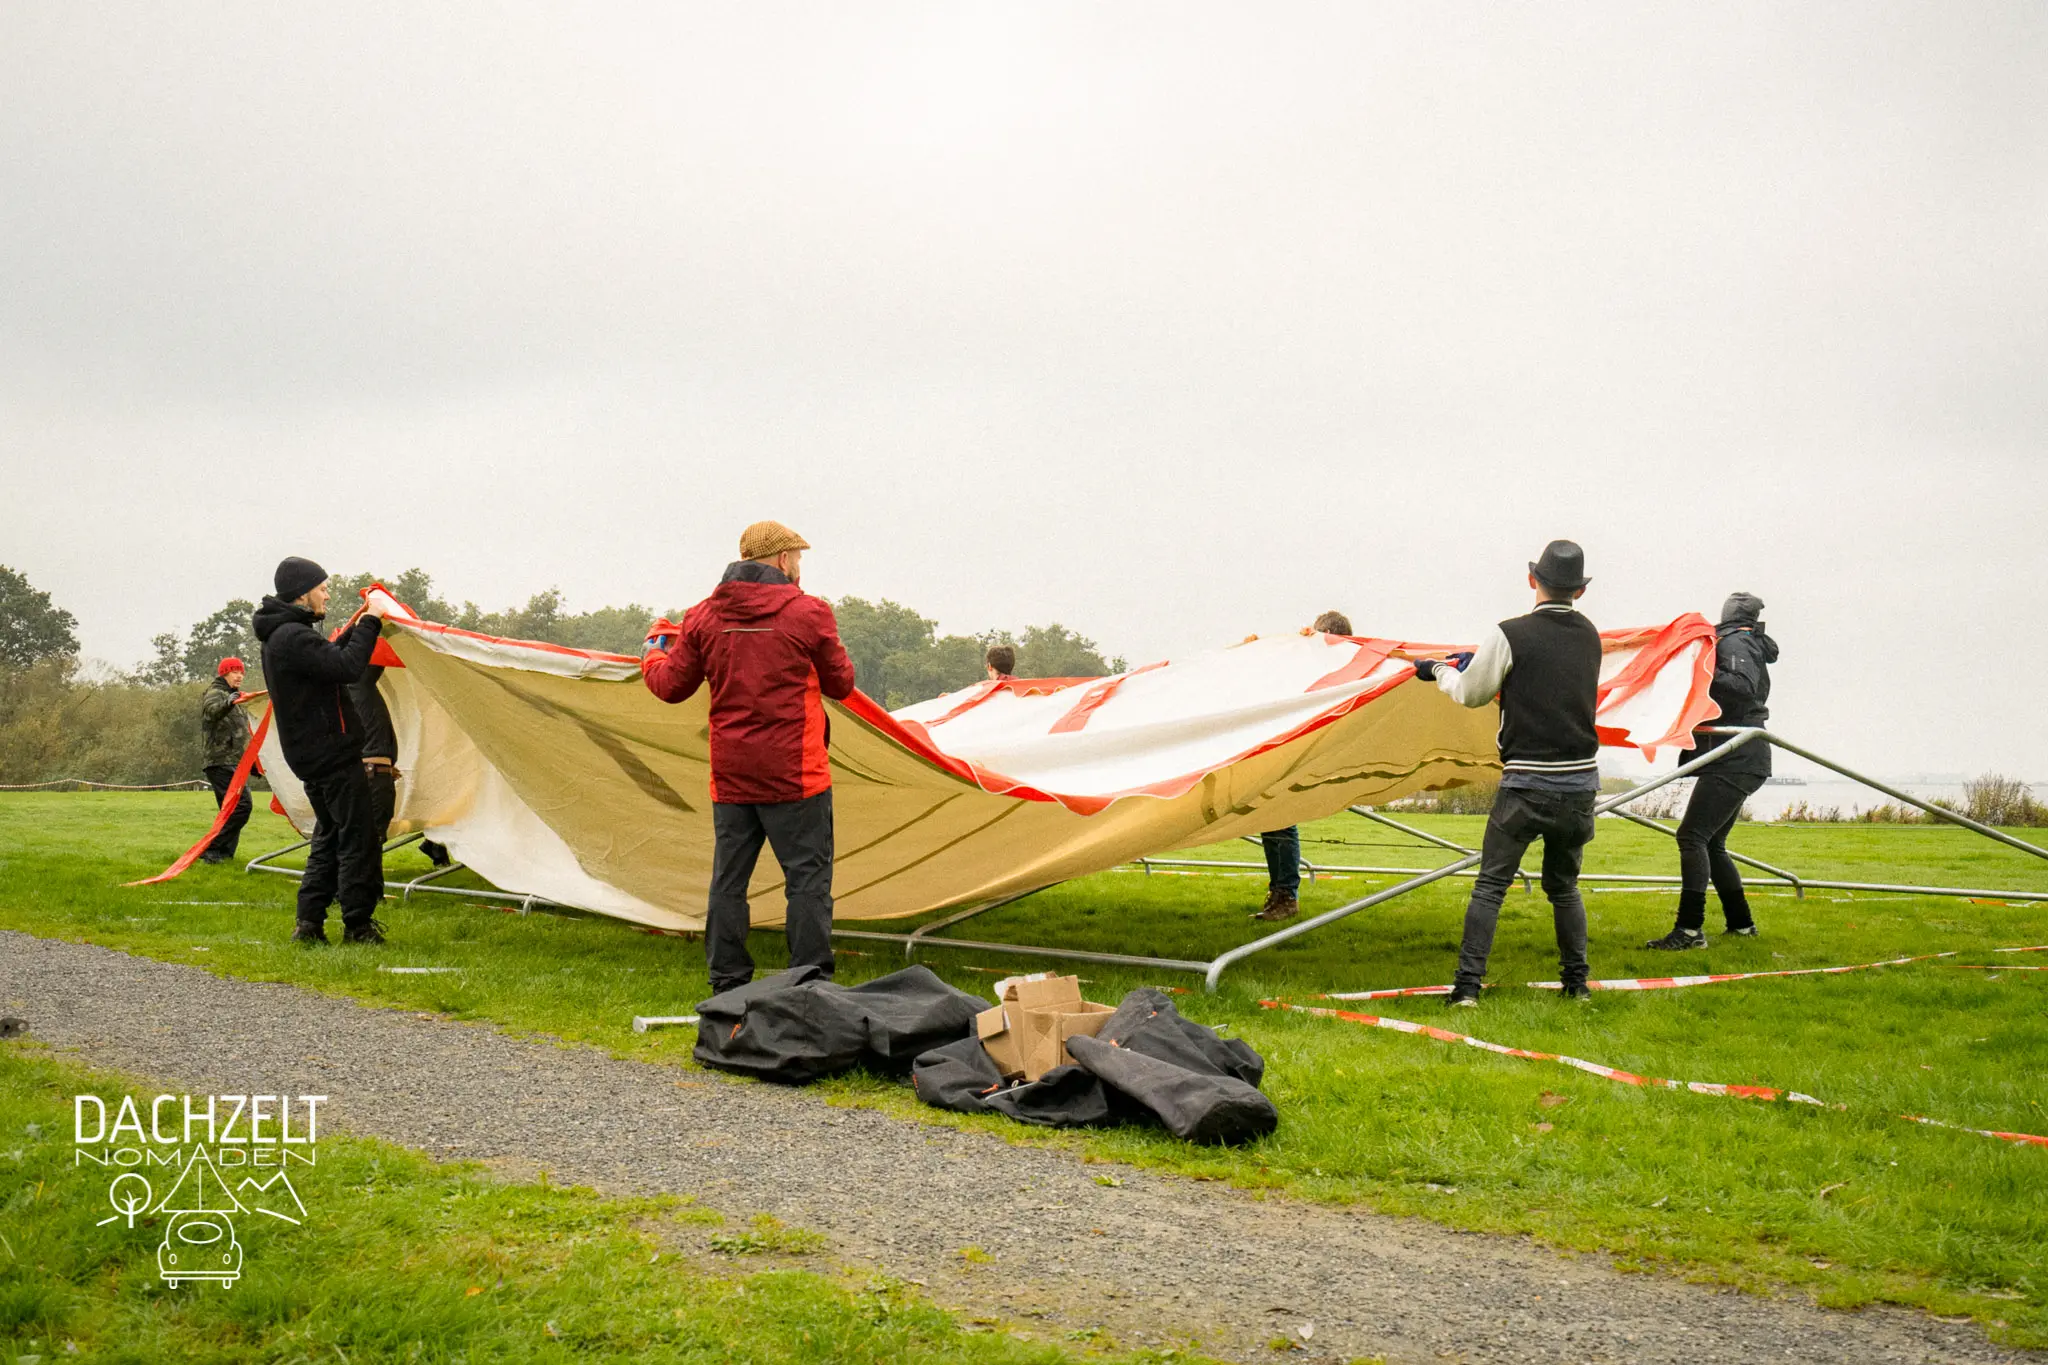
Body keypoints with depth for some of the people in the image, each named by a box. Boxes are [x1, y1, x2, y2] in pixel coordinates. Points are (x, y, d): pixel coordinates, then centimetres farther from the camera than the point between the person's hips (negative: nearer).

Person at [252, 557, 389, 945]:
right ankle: (357, 926, 0)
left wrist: (355, 628, 15)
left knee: (330, 836, 16)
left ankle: (309, 924, 13)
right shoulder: (293, 637, -19)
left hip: (311, 754, 11)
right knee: (358, 837, -4)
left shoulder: (280, 636, 14)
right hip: (333, 753, -11)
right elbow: (347, 667, -27)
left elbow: (327, 660, 24)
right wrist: (370, 622, -18)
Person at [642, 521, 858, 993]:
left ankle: (728, 988, 16)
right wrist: (827, 649, 24)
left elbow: (671, 686, 11)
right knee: (807, 878, 1)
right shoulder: (808, 612, -7)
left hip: (730, 777, 5)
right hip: (795, 775, -4)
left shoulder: (704, 617, 5)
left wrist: (652, 656, 33)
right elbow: (841, 684, 3)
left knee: (729, 879, 11)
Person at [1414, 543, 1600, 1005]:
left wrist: (1439, 670, 22)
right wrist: (1477, 662, 26)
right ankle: (1577, 981, 23)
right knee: (1564, 885, 20)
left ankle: (1468, 983, -4)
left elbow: (1471, 693, 1)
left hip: (1527, 783, -5)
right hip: (1581, 781, 5)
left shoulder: (1510, 636, -10)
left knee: (1490, 884, 1)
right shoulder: (1589, 636, 8)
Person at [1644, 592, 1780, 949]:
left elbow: (1743, 687, -25)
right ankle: (1741, 923, 22)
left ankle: (1690, 929, -21)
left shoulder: (1733, 642, -9)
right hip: (1740, 762, 11)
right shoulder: (1749, 645, 22)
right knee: (1711, 843, 16)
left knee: (1692, 836, -16)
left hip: (1734, 761, -11)